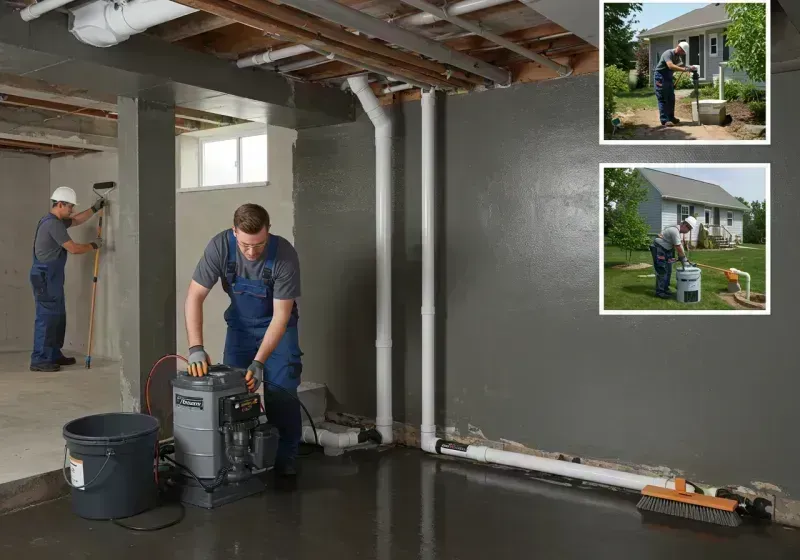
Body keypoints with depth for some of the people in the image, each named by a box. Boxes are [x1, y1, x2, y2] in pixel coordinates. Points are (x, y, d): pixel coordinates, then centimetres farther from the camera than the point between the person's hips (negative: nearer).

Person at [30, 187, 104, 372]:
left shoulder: (55, 221, 15)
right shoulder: (53, 224, -18)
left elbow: (76, 221, 31)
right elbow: (73, 248, -19)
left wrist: (94, 209, 25)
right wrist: (93, 245, -4)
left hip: (51, 277, 11)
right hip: (45, 278, -11)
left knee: (58, 316, 15)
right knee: (46, 317, -9)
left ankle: (54, 355, 23)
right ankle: (39, 360, -6)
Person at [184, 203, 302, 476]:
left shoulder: (285, 255, -32)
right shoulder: (220, 246, -26)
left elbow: (280, 316, -28)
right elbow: (194, 296, -23)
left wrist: (258, 362, -34)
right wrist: (196, 348, -33)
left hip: (277, 325, -2)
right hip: (240, 324, 2)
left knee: (281, 390, -10)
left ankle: (285, 458, 4)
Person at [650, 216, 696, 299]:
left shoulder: (676, 229, 8)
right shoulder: (675, 231, -23)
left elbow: (679, 245, 12)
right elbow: (678, 247, -20)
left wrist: (683, 258, 7)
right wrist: (684, 259, -12)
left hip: (666, 250, 11)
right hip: (658, 249, -11)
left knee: (668, 270, 12)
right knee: (662, 271, -10)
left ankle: (665, 288, 21)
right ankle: (659, 291, -6)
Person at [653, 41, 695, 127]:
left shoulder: (677, 57, 9)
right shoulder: (668, 53, -21)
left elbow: (681, 65, 11)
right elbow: (671, 66, -35)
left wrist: (689, 68, -10)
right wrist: (685, 70, -38)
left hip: (668, 77, 10)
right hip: (660, 77, -10)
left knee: (671, 98, 12)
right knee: (663, 99, -9)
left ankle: (671, 118, 20)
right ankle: (664, 120, -10)